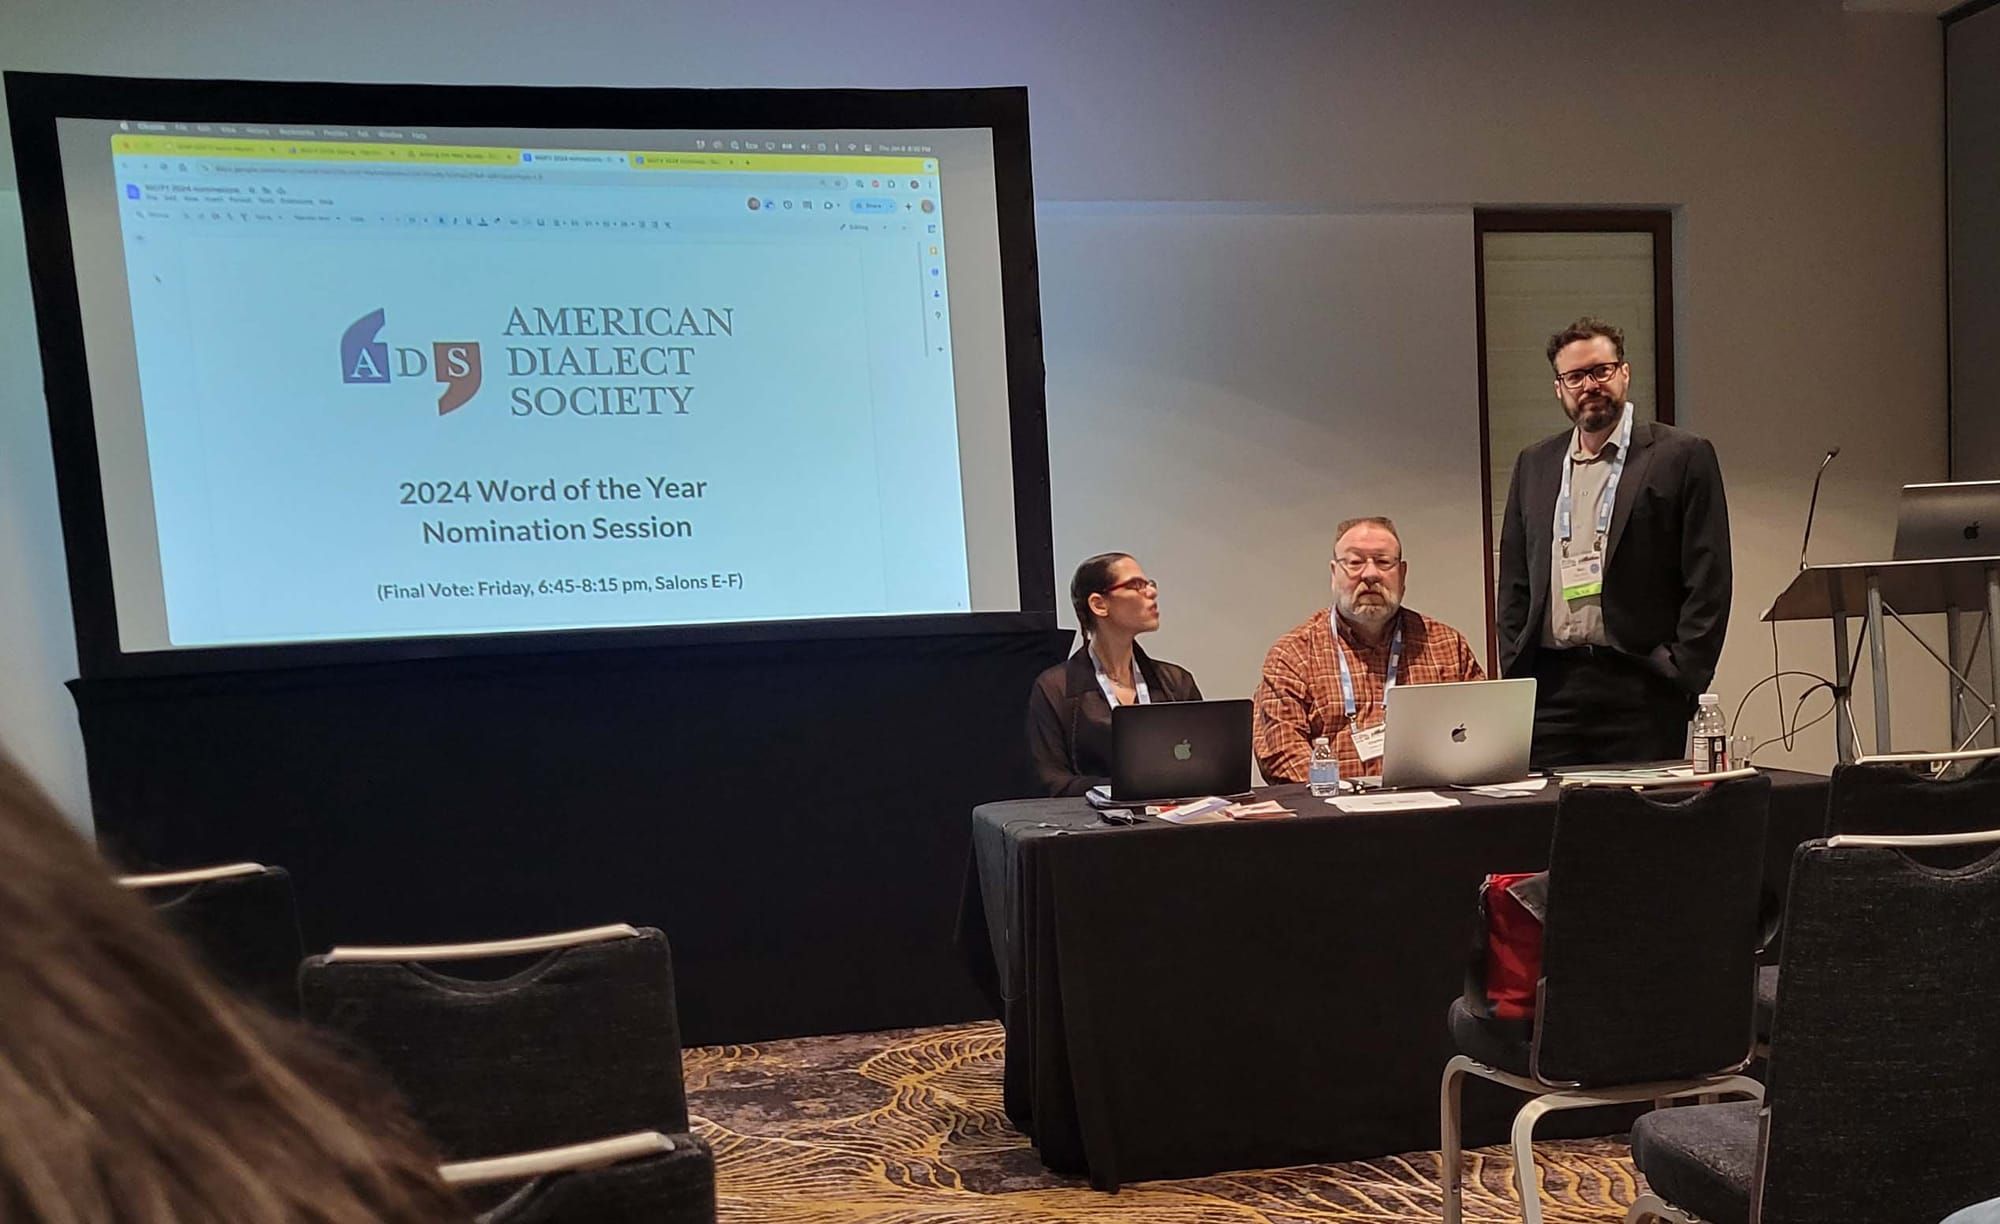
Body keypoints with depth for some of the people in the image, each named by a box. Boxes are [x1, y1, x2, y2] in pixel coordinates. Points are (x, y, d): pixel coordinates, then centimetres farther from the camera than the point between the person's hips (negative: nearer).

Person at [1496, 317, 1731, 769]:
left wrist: (1682, 679, -8)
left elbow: (1708, 583, -1)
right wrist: (1514, 676, 6)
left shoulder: (1683, 456, 3)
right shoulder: (1533, 465, 15)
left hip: (1641, 687, -3)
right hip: (1549, 689, 3)